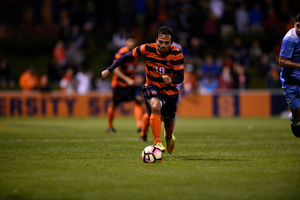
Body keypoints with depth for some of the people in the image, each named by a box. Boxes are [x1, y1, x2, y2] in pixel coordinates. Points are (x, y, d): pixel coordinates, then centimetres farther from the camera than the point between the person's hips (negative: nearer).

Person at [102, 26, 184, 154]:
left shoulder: (177, 54, -17)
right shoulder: (147, 49, -18)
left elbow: (180, 77, -17)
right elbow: (127, 57, -5)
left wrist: (171, 79, -40)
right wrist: (109, 70, -2)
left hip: (170, 90, 2)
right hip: (152, 87, -2)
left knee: (168, 121, 11)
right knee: (155, 107, -33)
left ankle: (169, 138, 49)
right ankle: (157, 143, -30)